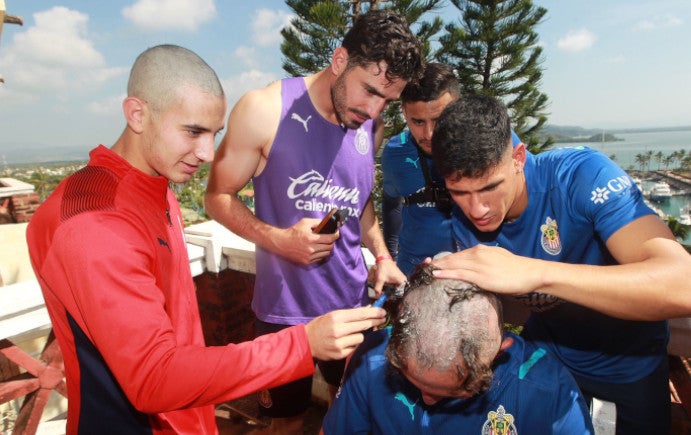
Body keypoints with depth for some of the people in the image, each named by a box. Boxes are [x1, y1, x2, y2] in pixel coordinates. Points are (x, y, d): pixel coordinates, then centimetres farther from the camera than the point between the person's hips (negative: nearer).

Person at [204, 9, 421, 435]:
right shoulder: (264, 110, -15)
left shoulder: (373, 129, 1)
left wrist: (382, 256, -1)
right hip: (285, 307, -4)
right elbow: (219, 196, -8)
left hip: (353, 300, 4)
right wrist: (278, 239, -23)